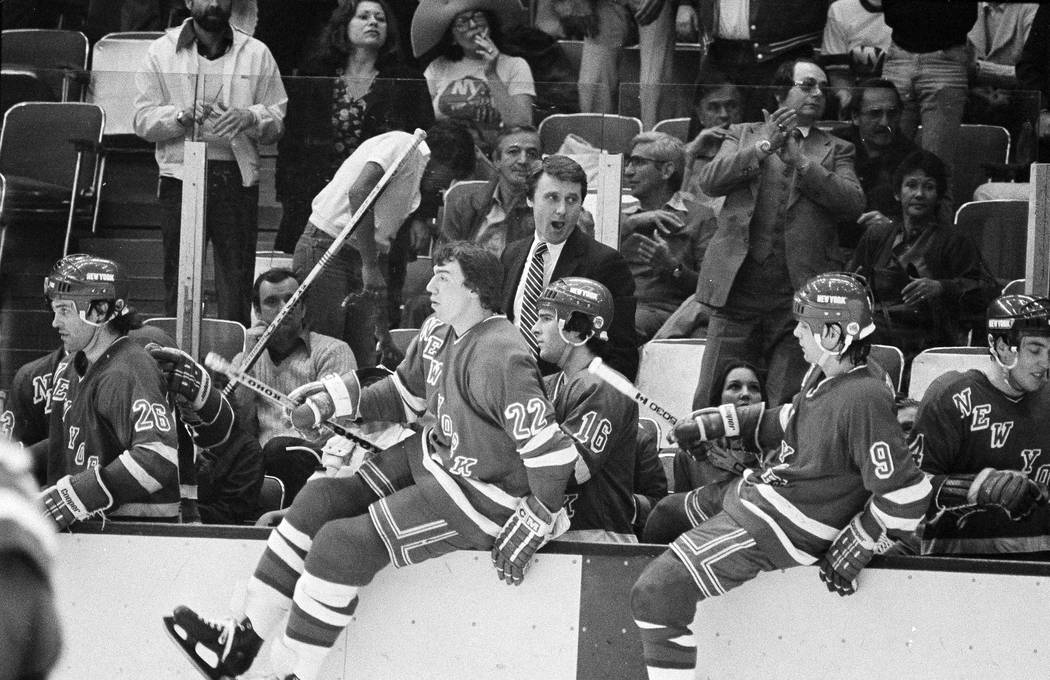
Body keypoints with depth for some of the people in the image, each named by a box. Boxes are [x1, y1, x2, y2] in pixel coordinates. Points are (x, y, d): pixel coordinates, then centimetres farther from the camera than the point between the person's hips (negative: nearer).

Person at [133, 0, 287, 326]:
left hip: (236, 179, 0)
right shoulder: (163, 51, 9)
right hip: (179, 175, 0)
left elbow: (277, 123, 7)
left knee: (236, 284, -4)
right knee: (178, 284, -2)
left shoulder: (256, 54, 11)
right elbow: (143, 120, 3)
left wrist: (250, 118, -14)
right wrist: (181, 116, -16)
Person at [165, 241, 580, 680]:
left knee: (343, 543, -17)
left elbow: (552, 452, -26)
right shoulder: (438, 333, 3)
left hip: (480, 494, -9)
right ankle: (243, 640, 5)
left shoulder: (500, 359, -26)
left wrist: (530, 529, -21)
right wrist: (333, 400, 5)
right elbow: (404, 396, 18)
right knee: (321, 499, 1)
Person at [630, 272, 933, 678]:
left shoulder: (863, 400, -27)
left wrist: (855, 549, -16)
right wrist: (714, 425, 19)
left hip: (778, 530, -10)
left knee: (656, 595, -16)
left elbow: (905, 495, -26)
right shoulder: (825, 375, 2)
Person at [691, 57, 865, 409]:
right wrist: (763, 148, -10)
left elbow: (853, 202, -2)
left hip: (798, 295, 0)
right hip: (738, 287, 0)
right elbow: (709, 180, 0)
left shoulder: (835, 150, 15)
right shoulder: (743, 135, 16)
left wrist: (799, 161, -9)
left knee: (785, 404, -3)